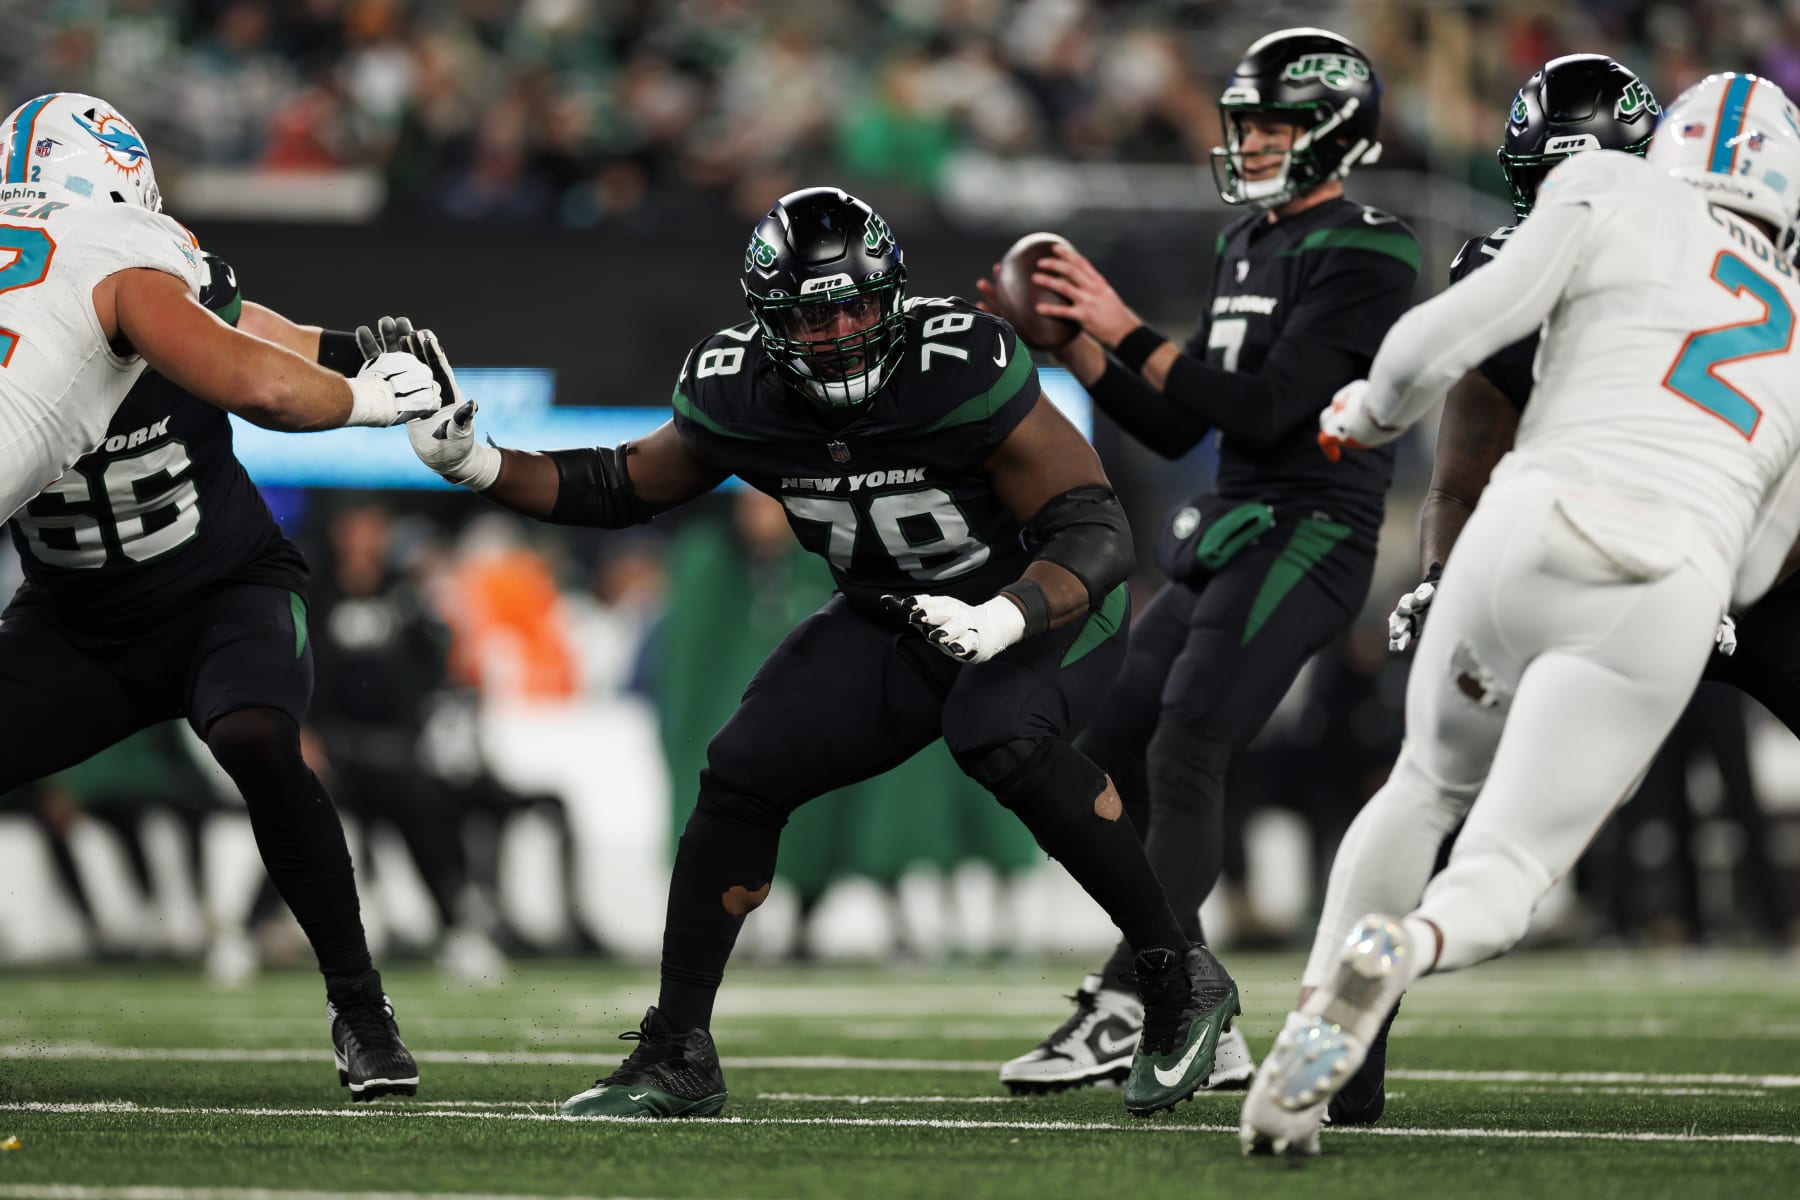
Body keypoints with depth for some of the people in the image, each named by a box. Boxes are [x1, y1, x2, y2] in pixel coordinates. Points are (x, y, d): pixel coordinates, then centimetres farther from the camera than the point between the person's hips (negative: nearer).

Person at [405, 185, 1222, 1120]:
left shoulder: (959, 369, -28)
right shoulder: (737, 394, -13)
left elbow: (1096, 532, -26)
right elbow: (625, 488, 6)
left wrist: (1002, 620, -43)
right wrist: (477, 467, -8)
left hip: (1044, 604, -5)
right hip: (893, 621, 5)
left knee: (1004, 739, -35)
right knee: (744, 772, -10)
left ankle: (1174, 980, -19)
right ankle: (677, 1056, 4)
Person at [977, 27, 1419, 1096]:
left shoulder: (1360, 257, -10)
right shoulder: (1248, 246, 18)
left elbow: (1264, 409, -20)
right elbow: (1176, 428, 19)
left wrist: (1126, 332, -17)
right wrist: (1070, 344, 8)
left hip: (1305, 535, -10)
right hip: (1225, 537, 10)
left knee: (1184, 756, -18)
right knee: (1113, 753, 5)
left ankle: (1131, 1007, -17)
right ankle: (1200, 1022, 9)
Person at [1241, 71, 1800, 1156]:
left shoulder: (1622, 201, 14)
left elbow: (1445, 338, 4)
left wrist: (1371, 415, 24)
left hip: (1525, 537, 0)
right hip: (1666, 605, 1)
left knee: (1432, 783, 27)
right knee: (1498, 884, 5)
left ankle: (1315, 1022, 6)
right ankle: (1400, 952, -32)